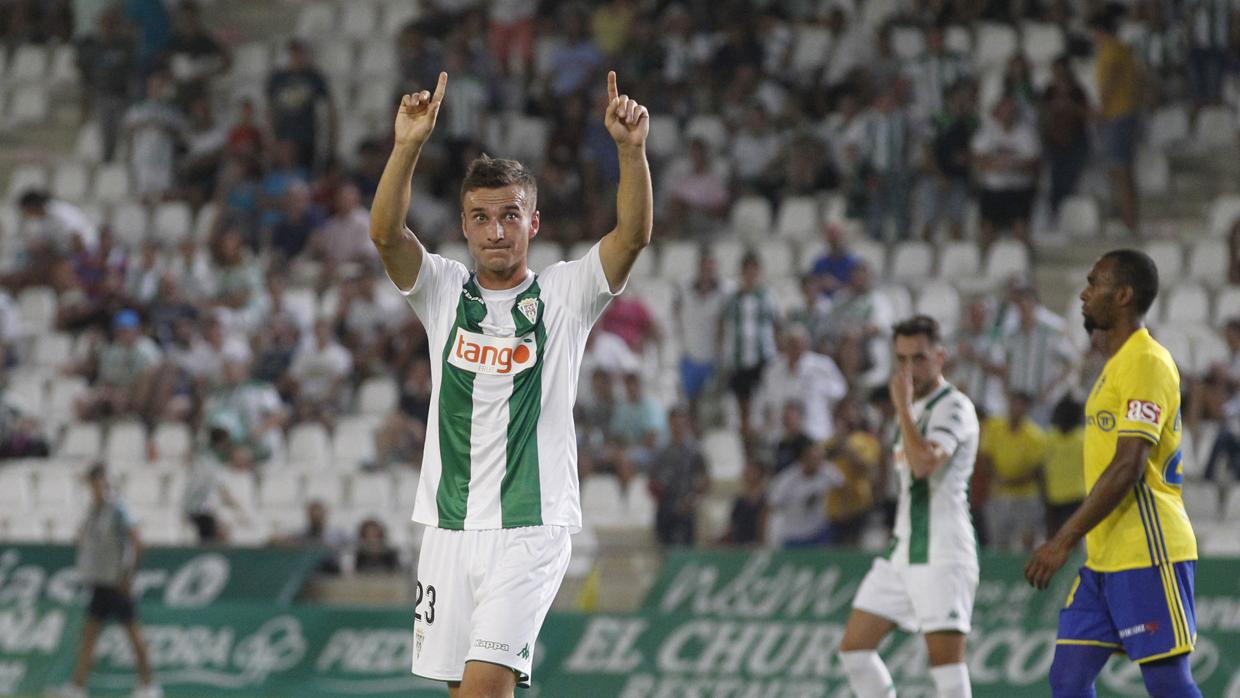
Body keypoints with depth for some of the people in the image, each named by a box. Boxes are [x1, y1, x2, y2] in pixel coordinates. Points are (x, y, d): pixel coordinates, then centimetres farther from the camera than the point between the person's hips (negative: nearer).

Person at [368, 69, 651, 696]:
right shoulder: (445, 291, 7)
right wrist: (408, 146, -26)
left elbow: (633, 235, -14)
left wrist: (631, 149, -30)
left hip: (532, 531, -3)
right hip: (449, 527, 3)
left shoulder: (564, 295, 2)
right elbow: (385, 233, -11)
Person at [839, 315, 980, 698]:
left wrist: (902, 406, -19)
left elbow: (924, 462, -26)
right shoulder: (915, 408, 18)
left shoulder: (954, 407, -10)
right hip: (902, 550, 9)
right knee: (854, 647, 6)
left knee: (946, 657, -13)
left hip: (941, 552, -9)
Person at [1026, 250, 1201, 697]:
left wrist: (1064, 541, -20)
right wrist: (1071, 540, 22)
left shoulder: (1147, 362, -13)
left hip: (1148, 553, -10)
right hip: (1106, 557, 10)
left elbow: (1129, 468, -20)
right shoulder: (1116, 365, 19)